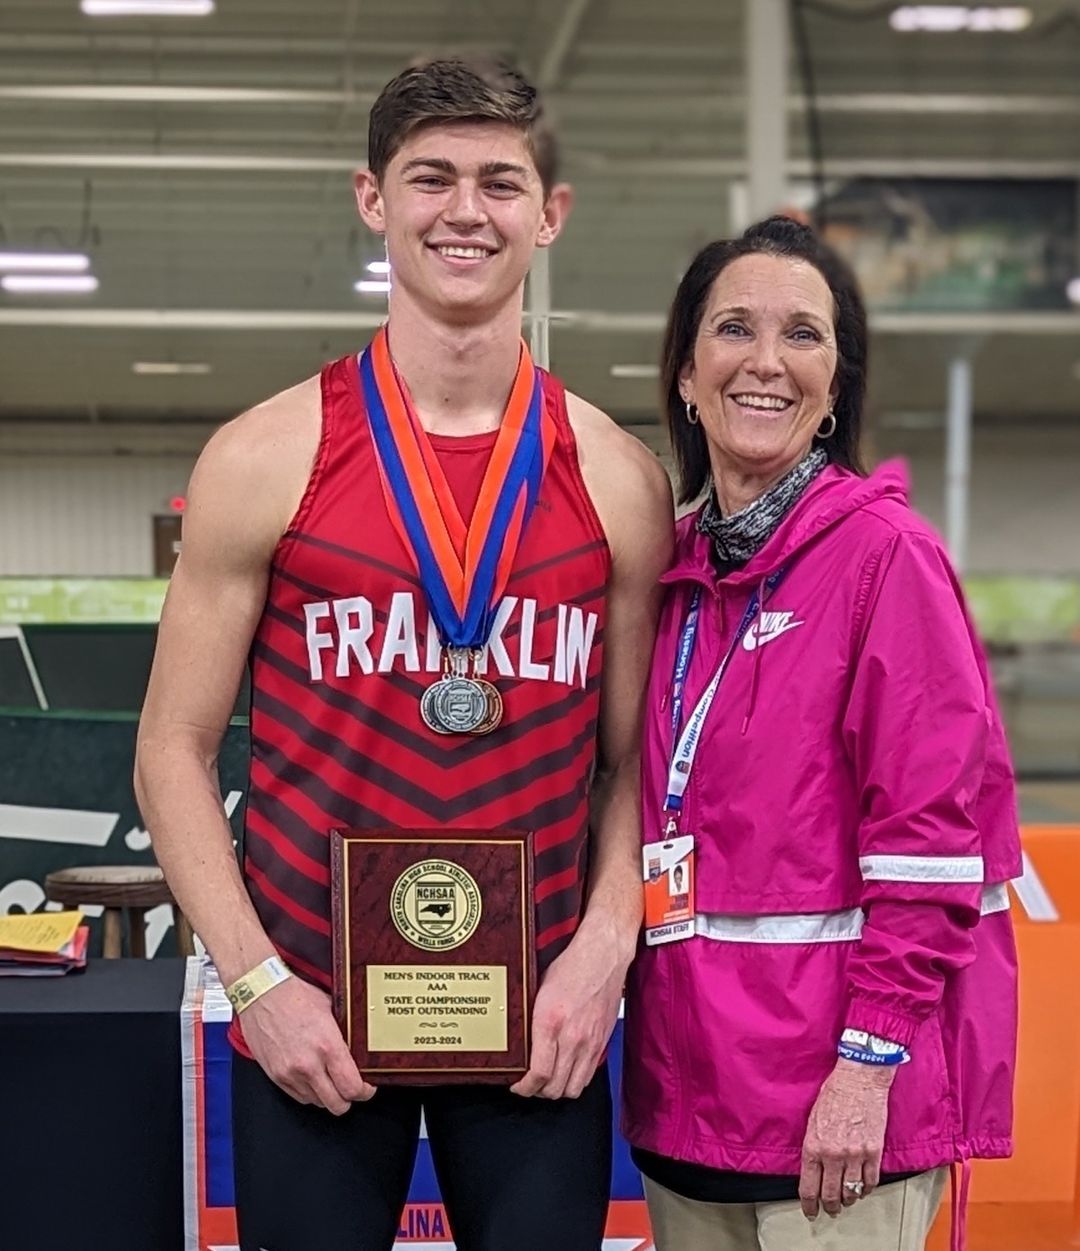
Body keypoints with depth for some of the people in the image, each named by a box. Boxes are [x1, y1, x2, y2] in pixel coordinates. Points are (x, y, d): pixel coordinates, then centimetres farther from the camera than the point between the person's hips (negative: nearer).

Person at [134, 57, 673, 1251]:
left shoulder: (619, 480, 2)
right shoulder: (266, 459, -3)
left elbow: (633, 759, 7)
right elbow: (174, 750, 0)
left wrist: (602, 951, -7)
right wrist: (258, 981, -8)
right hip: (310, 1023, -1)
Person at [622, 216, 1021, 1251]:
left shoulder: (883, 552, -10)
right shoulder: (672, 568, 9)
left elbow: (935, 832, -14)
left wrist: (870, 1063, -17)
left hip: (840, 1101, -6)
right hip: (686, 1084, 6)